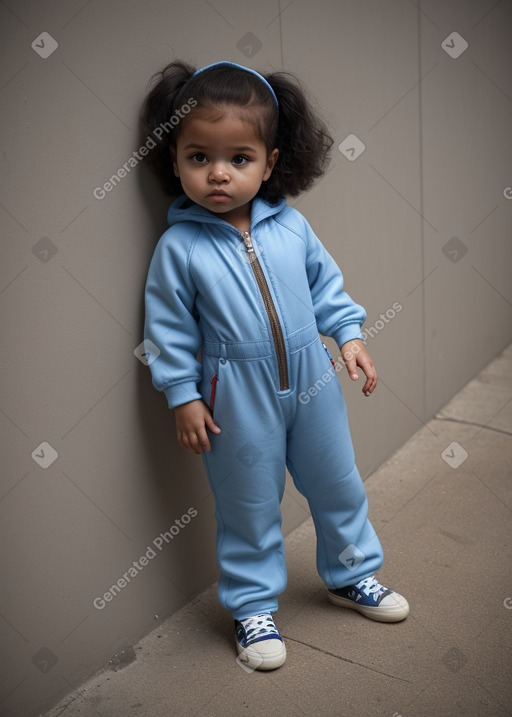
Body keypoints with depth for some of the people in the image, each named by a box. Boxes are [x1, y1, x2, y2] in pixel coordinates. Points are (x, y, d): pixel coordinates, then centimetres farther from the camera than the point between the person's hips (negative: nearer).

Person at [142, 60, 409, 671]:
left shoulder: (291, 226, -4)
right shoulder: (179, 247, -13)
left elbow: (325, 284, 10)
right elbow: (169, 330, -7)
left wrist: (350, 334, 4)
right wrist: (184, 397, -8)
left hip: (311, 380, 4)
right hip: (239, 398, -4)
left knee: (339, 485, 19)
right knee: (250, 505, 11)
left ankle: (351, 575, 45)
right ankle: (253, 606, 33)